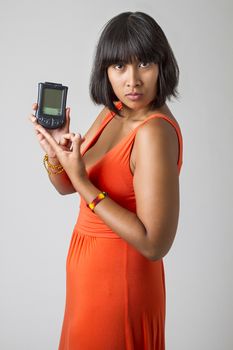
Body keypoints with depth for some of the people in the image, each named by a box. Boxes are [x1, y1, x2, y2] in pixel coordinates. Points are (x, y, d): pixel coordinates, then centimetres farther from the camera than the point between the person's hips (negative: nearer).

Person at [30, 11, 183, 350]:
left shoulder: (155, 132, -26)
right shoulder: (112, 113, 0)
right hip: (89, 268, 8)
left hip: (120, 275, -8)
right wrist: (54, 150, -13)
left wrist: (83, 184, -28)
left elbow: (155, 244, -29)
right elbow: (67, 186, 8)